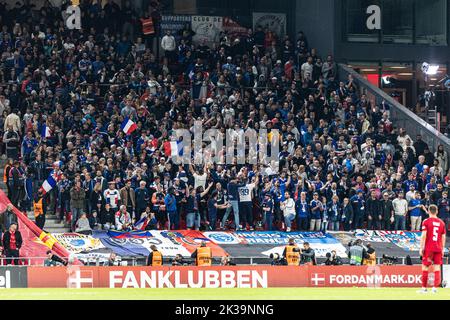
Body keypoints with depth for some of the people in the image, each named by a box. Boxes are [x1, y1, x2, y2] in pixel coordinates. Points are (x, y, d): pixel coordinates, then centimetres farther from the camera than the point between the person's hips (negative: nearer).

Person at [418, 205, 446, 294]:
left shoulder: (426, 222, -5)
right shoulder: (441, 223, 7)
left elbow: (423, 236, -10)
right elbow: (443, 237, 9)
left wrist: (421, 248, -7)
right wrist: (442, 249, 15)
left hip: (428, 248, -3)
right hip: (438, 248, 3)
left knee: (425, 267, 4)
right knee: (437, 268, 4)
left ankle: (424, 288, 4)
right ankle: (435, 287, -2)